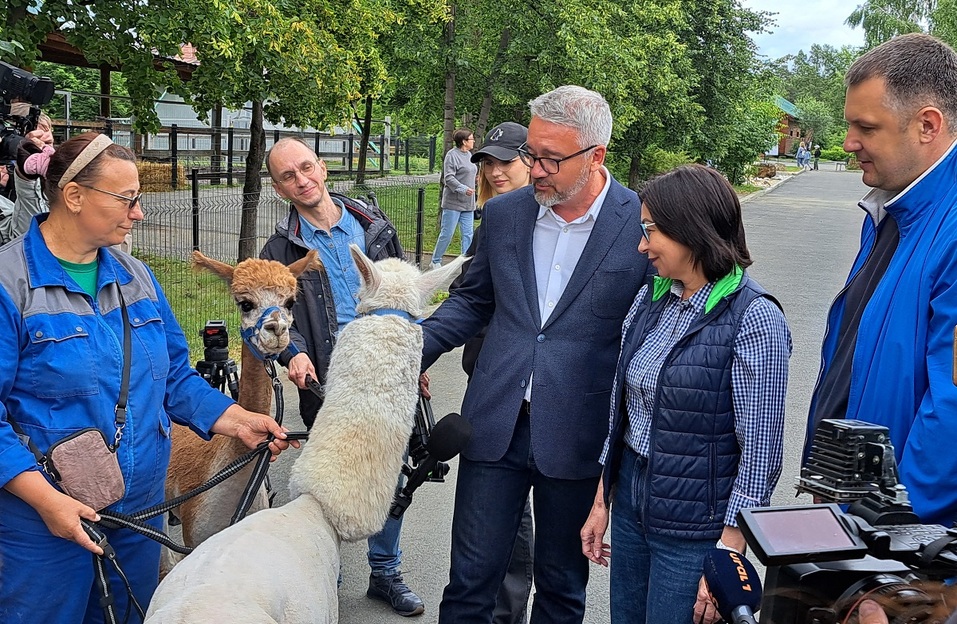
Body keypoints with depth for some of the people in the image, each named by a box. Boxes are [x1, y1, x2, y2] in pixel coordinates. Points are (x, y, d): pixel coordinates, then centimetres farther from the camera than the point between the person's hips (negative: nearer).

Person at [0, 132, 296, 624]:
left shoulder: (135, 277, 6)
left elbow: (173, 376, 13)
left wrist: (236, 420, 0)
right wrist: (45, 499, -25)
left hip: (140, 509, 6)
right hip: (46, 519, -6)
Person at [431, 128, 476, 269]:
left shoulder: (469, 155, 13)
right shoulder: (452, 155, -12)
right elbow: (449, 178, -18)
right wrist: (464, 189, -27)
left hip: (467, 204, 8)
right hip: (453, 203, -8)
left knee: (468, 234, 5)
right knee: (447, 234, -1)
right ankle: (436, 261, 12)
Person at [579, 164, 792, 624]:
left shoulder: (752, 318, -16)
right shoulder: (649, 299, 3)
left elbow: (761, 452, -16)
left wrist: (726, 559, -16)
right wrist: (601, 503, 11)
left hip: (693, 525, -6)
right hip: (631, 502, 6)